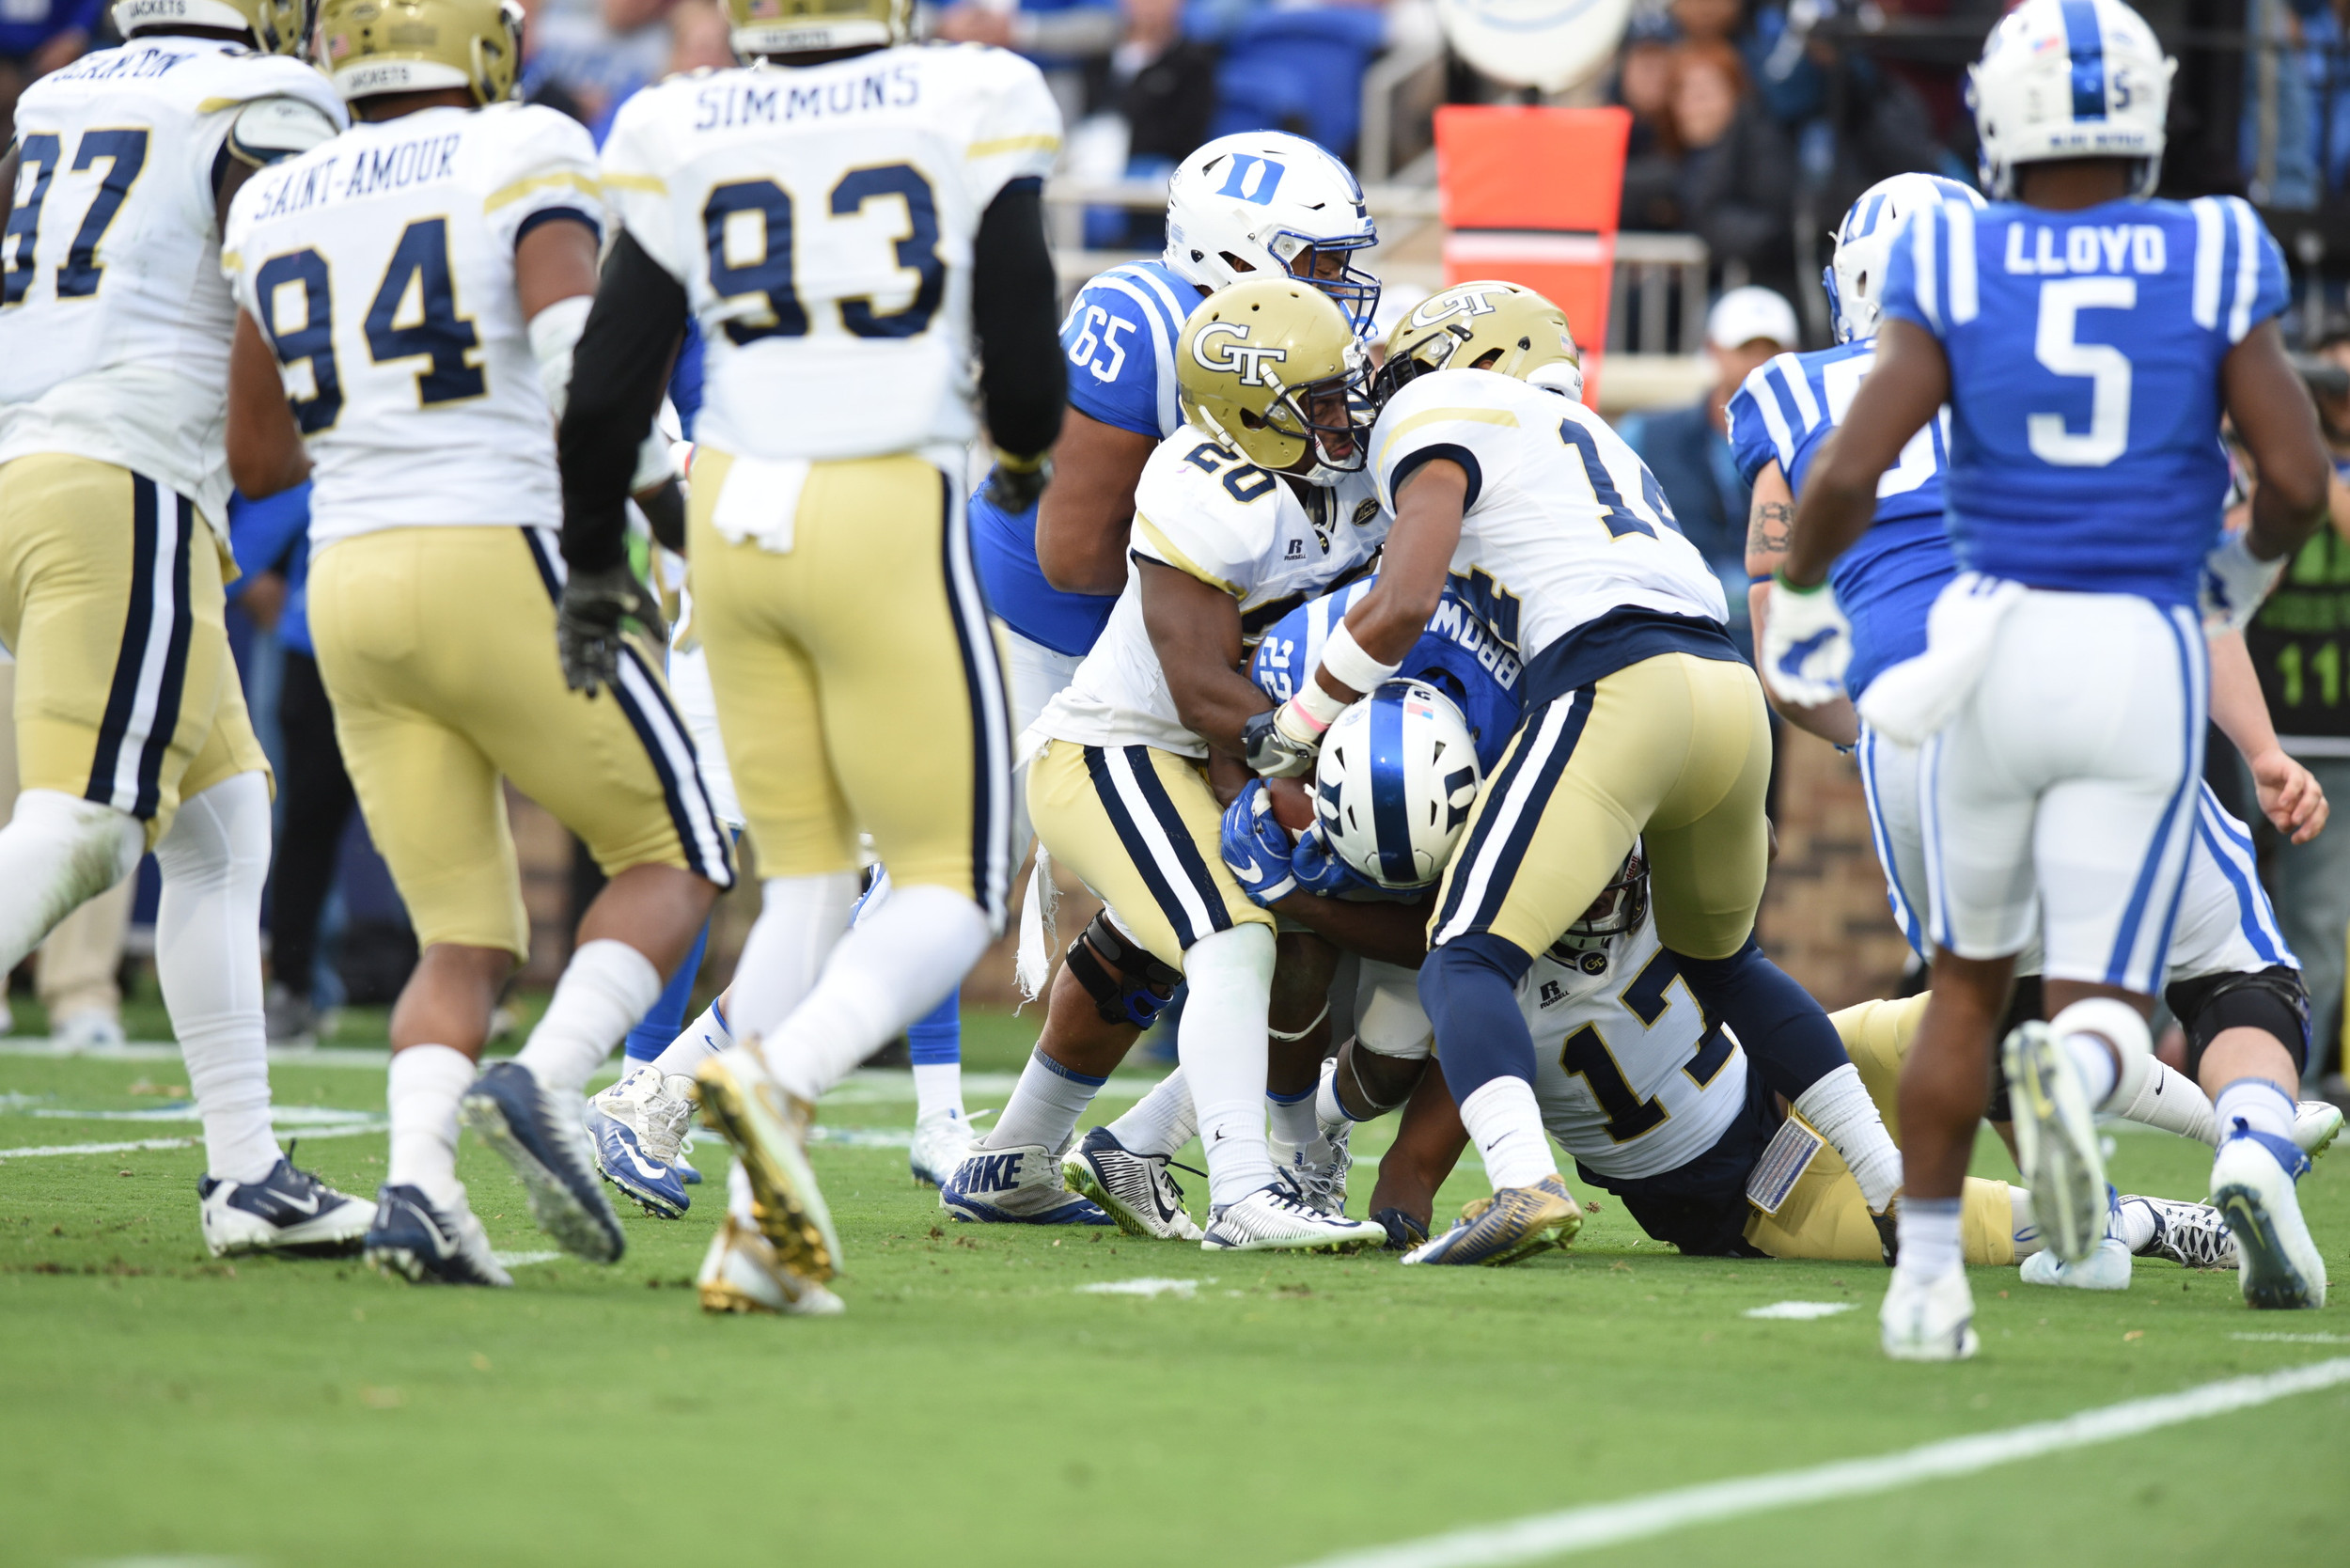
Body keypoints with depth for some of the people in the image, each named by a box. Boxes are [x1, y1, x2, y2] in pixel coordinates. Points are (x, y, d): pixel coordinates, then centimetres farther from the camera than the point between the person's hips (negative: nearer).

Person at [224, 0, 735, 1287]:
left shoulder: (278, 210, 14)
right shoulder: (519, 162, -3)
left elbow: (258, 458, 19)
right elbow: (583, 361, -18)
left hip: (352, 592, 5)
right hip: (498, 571, -5)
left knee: (465, 942, 9)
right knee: (672, 860, 10)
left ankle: (417, 1178, -17)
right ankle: (549, 1081, -16)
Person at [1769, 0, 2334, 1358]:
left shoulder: (1956, 271, -3)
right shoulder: (2211, 267, -2)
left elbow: (1849, 475, -11)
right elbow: (2299, 478, -6)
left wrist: (1799, 600, 8)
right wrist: (2244, 566, 16)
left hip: (1996, 644, 1)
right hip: (2146, 659, -1)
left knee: (1971, 981, 21)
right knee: (2104, 1006, 3)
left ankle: (1928, 1276, 19)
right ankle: (2074, 1072, -34)